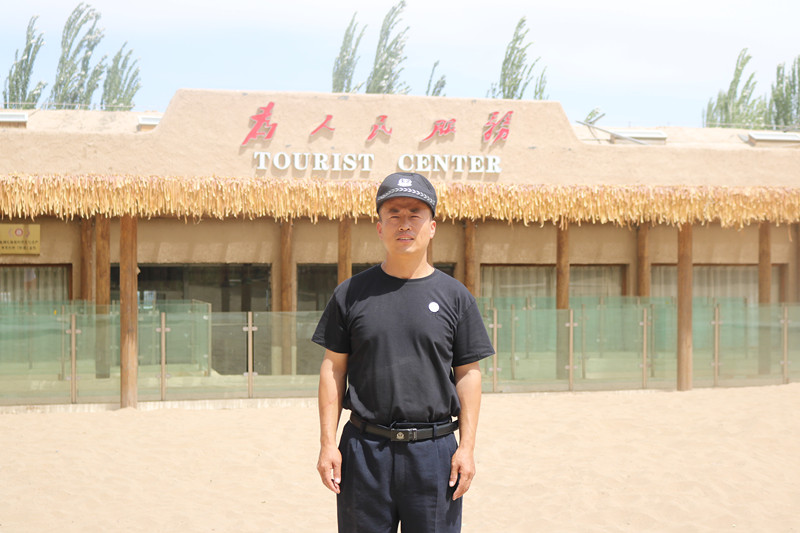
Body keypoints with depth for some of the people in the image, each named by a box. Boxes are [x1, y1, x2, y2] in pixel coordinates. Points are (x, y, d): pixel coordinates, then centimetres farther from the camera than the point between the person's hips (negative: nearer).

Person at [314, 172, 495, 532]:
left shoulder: (454, 296, 6)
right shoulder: (351, 293, 6)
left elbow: (468, 374, 5)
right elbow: (333, 368, 6)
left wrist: (467, 447, -3)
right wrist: (328, 443, -1)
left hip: (434, 449, 0)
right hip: (364, 448, 0)